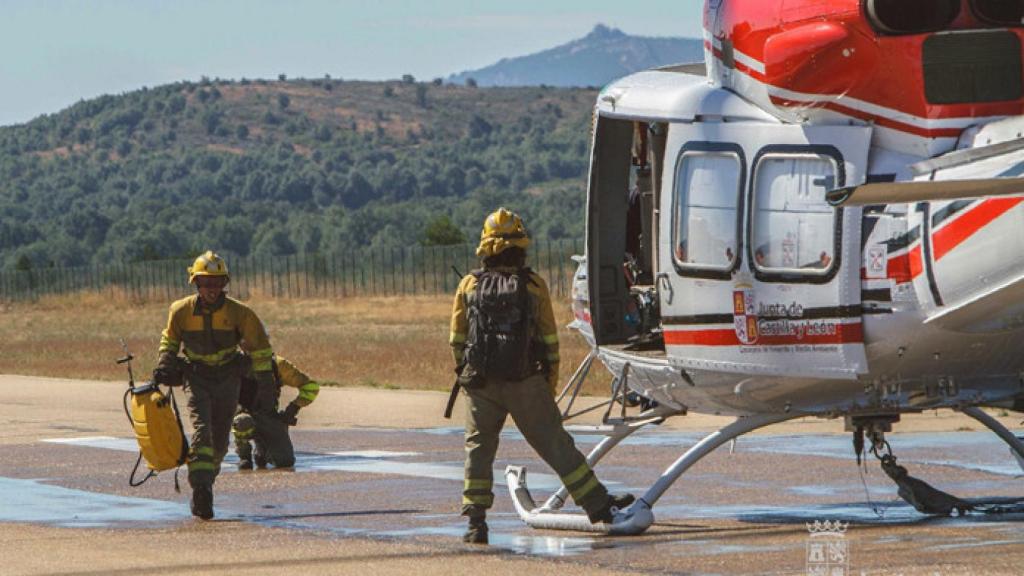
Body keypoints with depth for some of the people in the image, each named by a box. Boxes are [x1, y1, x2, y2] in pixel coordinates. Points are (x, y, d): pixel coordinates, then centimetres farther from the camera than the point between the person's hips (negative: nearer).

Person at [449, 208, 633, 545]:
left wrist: (465, 376, 21)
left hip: (482, 388, 1)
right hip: (526, 384, -1)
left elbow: (457, 340, 9)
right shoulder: (533, 286, -1)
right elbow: (549, 340, 2)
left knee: (478, 449, 11)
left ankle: (475, 521, 3)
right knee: (556, 446, 4)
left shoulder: (469, 286, 4)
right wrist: (550, 384, 12)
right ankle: (600, 507, 6)